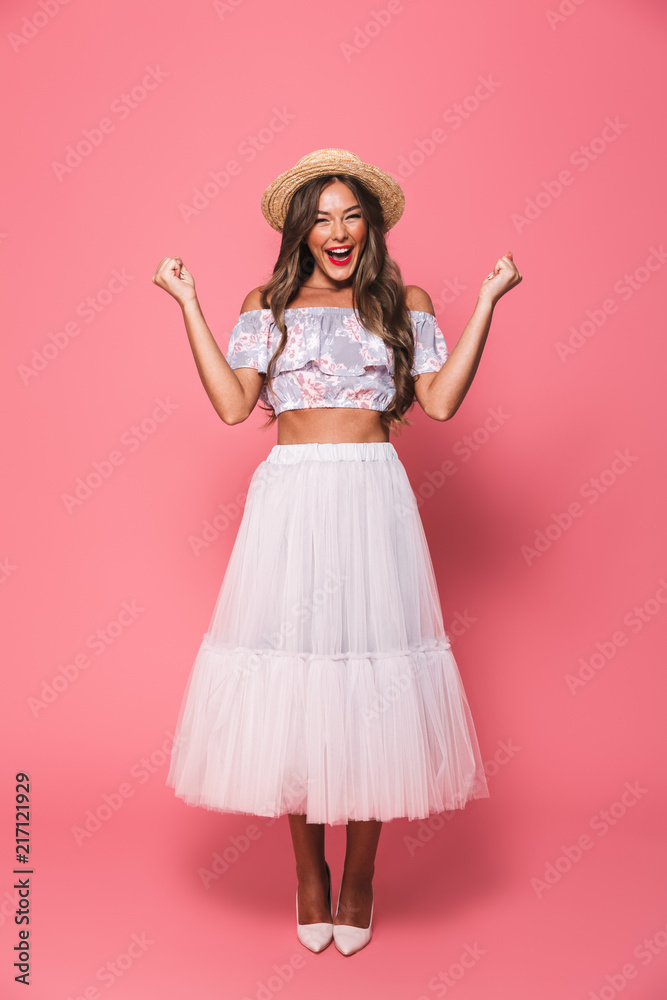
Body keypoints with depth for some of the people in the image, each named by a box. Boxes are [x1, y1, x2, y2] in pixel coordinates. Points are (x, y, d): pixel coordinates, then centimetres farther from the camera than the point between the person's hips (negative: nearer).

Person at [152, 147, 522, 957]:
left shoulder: (405, 303, 12)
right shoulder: (267, 303, 12)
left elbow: (441, 402, -1)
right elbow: (233, 405, -1)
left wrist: (486, 301, 0)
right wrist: (189, 306, 2)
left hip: (373, 501, 0)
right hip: (290, 498, 0)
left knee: (371, 677, 1)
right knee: (291, 673, 2)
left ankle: (359, 875, 22)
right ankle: (308, 870, 24)